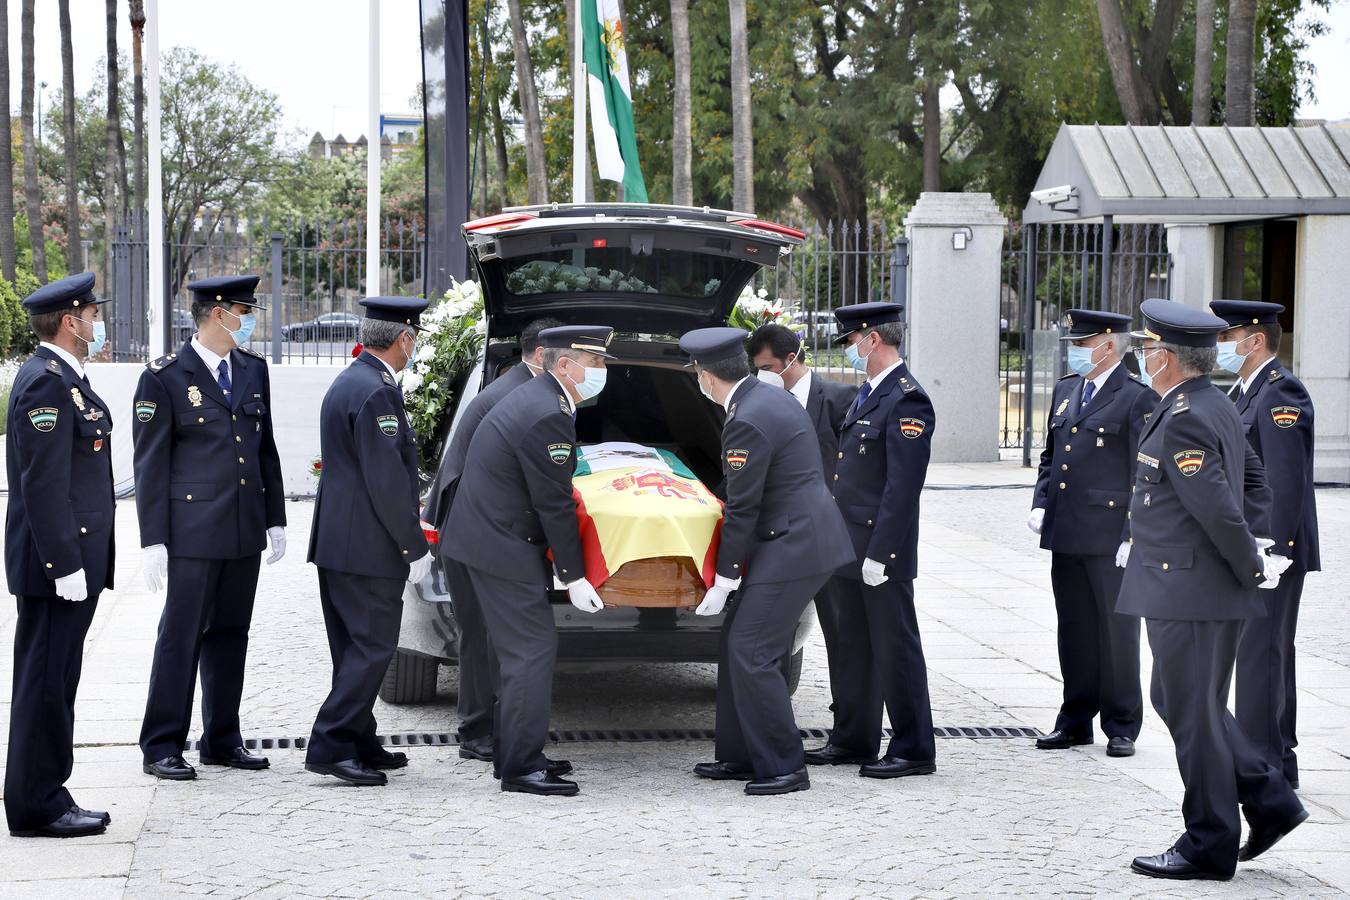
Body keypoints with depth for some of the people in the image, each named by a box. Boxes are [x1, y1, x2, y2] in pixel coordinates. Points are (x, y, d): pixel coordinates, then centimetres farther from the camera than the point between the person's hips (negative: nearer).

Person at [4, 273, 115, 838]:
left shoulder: (62, 378, 16)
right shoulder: (46, 382, -16)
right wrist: (66, 564, -22)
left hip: (67, 561, 10)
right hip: (56, 561, -10)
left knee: (51, 681, 13)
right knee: (47, 681, -4)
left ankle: (45, 799, 20)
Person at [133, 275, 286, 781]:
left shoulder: (253, 370, 11)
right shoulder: (164, 377, -7)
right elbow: (150, 464, -7)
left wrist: (275, 519, 13)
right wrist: (153, 540, -11)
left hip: (244, 531, 6)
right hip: (192, 532, -6)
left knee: (230, 636, 12)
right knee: (180, 638, -3)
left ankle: (222, 740, 20)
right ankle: (161, 748, 4)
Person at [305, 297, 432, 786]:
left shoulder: (347, 382, 15)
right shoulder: (376, 393, -18)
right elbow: (387, 482, -20)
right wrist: (415, 547, -14)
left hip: (335, 540, 10)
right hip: (368, 547, -10)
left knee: (355, 649, 15)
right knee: (372, 648, -5)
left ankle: (360, 744, 22)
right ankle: (331, 745, -6)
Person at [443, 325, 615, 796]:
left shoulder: (537, 398, 11)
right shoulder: (548, 416, -22)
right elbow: (554, 505, -19)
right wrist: (574, 577, -13)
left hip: (494, 537, 11)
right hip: (502, 546, -11)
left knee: (521, 648, 17)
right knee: (533, 649, -8)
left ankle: (513, 754, 24)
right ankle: (521, 767, -4)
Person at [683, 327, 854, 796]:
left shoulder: (747, 422, -20)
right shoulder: (772, 399, 11)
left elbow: (742, 509, -17)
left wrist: (723, 582, -10)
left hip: (792, 546, -10)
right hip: (803, 536, 10)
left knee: (752, 652, -9)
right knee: (739, 643, 14)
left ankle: (784, 767, -3)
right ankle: (741, 756, 21)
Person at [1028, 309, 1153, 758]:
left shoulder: (1137, 398, -8)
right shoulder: (1066, 390, 14)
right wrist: (1041, 503, 7)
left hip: (1110, 534, -7)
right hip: (1065, 534, 7)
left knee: (1117, 630, 2)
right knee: (1074, 629, 12)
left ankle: (1121, 726, 12)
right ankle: (1075, 720, 20)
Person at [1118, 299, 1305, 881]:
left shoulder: (1184, 420, -20)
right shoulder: (1216, 407, 12)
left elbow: (1218, 510, -24)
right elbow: (1252, 475, 24)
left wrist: (1253, 569, -12)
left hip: (1189, 591, -10)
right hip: (1196, 587, 10)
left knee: (1193, 713, 0)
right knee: (1178, 701, 19)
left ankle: (1209, 848, 11)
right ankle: (1270, 803, 20)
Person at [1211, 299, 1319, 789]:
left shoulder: (1281, 392, -16)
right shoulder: (1251, 390, 16)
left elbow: (1286, 479, -23)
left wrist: (1272, 550, -25)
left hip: (1272, 547, -10)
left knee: (1259, 652, -7)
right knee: (1269, 652, 15)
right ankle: (1279, 760, 23)